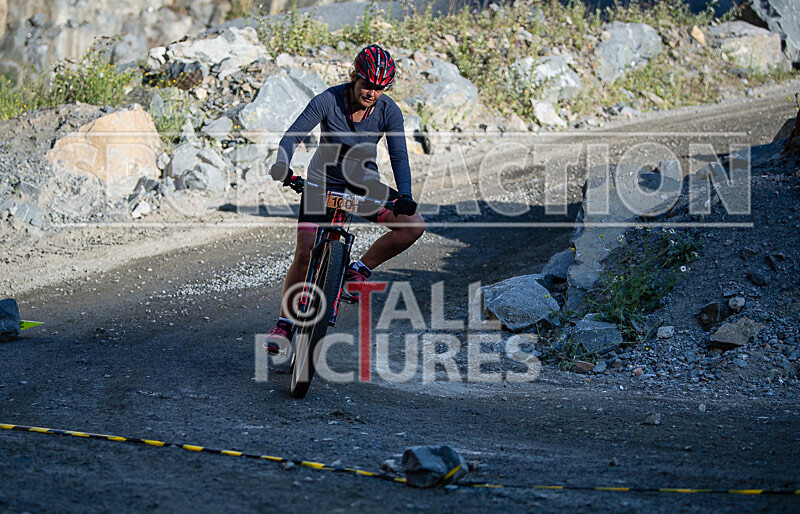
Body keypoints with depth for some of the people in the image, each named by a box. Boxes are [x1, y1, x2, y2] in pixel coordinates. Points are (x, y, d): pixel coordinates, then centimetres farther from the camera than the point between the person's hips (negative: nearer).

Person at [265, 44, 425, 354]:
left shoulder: (388, 112, -16)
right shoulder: (328, 101, -21)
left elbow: (399, 155, -20)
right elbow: (294, 135, -23)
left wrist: (405, 196, -36)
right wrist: (282, 165, -43)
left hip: (364, 185, 2)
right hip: (323, 182, -2)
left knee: (414, 226, -17)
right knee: (305, 253, -11)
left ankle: (359, 271, -1)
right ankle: (285, 322, 6)